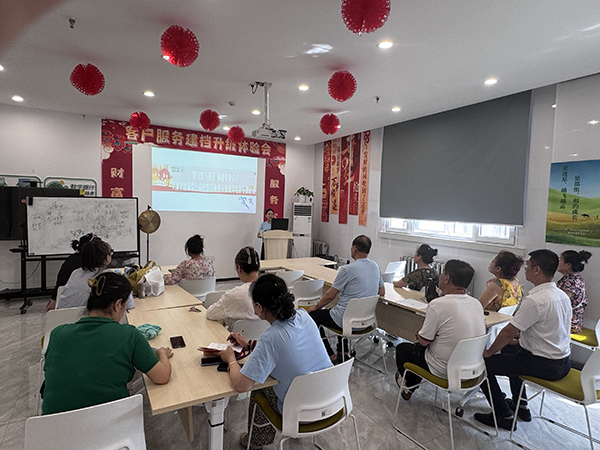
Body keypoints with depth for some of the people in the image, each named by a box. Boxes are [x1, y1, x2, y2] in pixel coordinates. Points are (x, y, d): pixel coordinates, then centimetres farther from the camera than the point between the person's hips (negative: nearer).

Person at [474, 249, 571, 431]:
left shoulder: (535, 300, -26)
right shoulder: (562, 295, 4)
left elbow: (508, 333, -21)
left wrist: (488, 352, -7)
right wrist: (521, 339, 18)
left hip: (545, 365, -9)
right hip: (563, 361, 10)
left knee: (484, 363, -2)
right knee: (509, 350, 30)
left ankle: (504, 416, 10)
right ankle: (521, 406, 36)